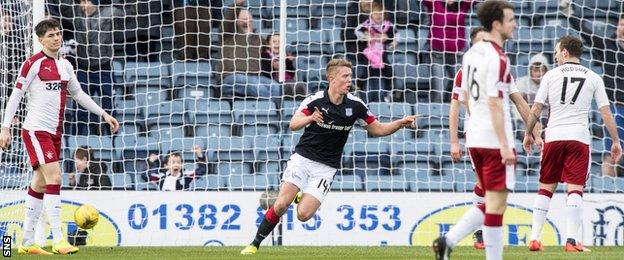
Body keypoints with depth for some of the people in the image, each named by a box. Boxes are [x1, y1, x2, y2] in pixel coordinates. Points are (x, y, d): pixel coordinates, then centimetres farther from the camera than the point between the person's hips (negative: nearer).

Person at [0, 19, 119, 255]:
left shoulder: (65, 66, 13)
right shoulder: (32, 64, -8)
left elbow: (78, 94, 25)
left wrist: (103, 114, 23)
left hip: (54, 133, 7)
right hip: (36, 129, -7)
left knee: (40, 183, 10)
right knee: (54, 178, -17)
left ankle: (27, 242, 15)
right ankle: (58, 240, -19)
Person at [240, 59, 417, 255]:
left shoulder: (355, 105, -5)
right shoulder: (315, 101, -12)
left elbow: (376, 129, 7)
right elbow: (293, 125, -24)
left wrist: (400, 123, -9)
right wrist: (310, 118, -45)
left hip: (326, 167, 1)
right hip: (303, 157, -1)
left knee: (303, 214, -14)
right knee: (281, 205, -16)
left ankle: (302, 197, 22)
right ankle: (255, 244, 3)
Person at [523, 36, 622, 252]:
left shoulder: (551, 75, 5)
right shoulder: (593, 78, 6)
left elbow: (536, 109, 5)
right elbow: (606, 113, 3)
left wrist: (528, 134, 18)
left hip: (553, 137, 1)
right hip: (579, 138, -1)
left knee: (546, 188, 9)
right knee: (575, 189, -4)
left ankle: (534, 238, 6)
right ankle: (571, 241, -13)